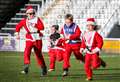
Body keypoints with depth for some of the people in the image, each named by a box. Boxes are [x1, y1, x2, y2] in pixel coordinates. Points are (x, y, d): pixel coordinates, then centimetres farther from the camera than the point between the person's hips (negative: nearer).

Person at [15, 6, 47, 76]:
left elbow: (42, 27, -11)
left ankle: (44, 69, 27)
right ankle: (26, 68, -29)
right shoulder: (24, 21, 7)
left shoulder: (37, 19, 3)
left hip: (38, 39, 0)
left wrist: (35, 25, -22)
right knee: (27, 52, -22)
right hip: (29, 39, 0)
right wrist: (17, 33, 12)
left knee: (39, 54, 10)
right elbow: (18, 26, 21)